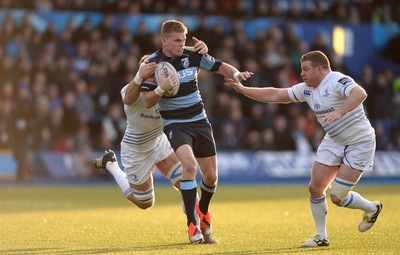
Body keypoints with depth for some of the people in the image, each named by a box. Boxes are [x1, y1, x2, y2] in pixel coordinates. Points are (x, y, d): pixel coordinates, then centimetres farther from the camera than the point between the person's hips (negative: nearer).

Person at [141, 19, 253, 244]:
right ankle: (192, 225, -22)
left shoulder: (192, 56, -3)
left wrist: (236, 74, -12)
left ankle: (203, 210, 40)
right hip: (175, 124, -4)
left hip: (199, 122, 4)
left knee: (211, 176, 5)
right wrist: (161, 88, -29)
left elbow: (219, 66, 8)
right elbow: (147, 101, -10)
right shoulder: (153, 63, -10)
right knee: (189, 164, -30)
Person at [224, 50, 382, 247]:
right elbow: (275, 95, 9)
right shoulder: (307, 89, 2)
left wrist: (339, 112, -53)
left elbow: (360, 94, -42)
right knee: (315, 188, -1)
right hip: (334, 141, 8)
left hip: (359, 143, -8)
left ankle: (372, 208, 20)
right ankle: (321, 236, 15)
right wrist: (242, 89, 7)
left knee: (337, 197, -10)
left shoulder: (337, 81, -23)